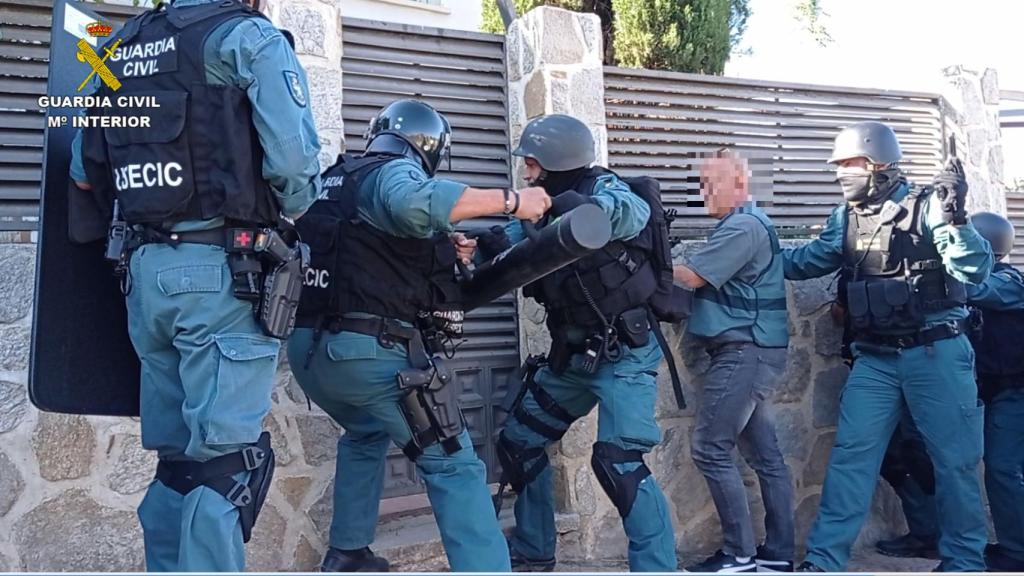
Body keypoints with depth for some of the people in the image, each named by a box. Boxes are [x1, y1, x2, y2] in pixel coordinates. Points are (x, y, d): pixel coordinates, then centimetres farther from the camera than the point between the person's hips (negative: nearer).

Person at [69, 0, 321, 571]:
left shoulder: (125, 47, 17)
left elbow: (85, 170, 15)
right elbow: (294, 157, -14)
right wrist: (287, 214, 5)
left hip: (147, 270, 7)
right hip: (223, 271, -7)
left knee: (177, 456, 14)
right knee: (227, 458, -4)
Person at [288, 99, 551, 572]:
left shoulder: (334, 180, 21)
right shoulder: (394, 172, -4)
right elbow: (413, 202, -29)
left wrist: (441, 252, 18)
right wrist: (510, 201, -23)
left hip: (308, 347, 8)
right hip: (370, 351, -8)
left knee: (366, 433, 33)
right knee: (453, 465, -1)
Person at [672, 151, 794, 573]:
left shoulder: (742, 226, -13)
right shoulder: (745, 224, 20)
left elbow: (693, 276, -16)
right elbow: (712, 282, 13)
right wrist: (669, 265, 1)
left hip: (745, 351, -10)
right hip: (754, 351, 10)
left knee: (709, 448, -7)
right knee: (764, 453, 10)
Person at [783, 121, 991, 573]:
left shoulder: (927, 206, -8)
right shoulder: (846, 218, 8)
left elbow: (975, 270, -15)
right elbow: (807, 261, 19)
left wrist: (954, 216, -29)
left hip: (936, 353, -4)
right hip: (875, 358, 4)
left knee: (955, 460, 7)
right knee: (850, 456, 2)